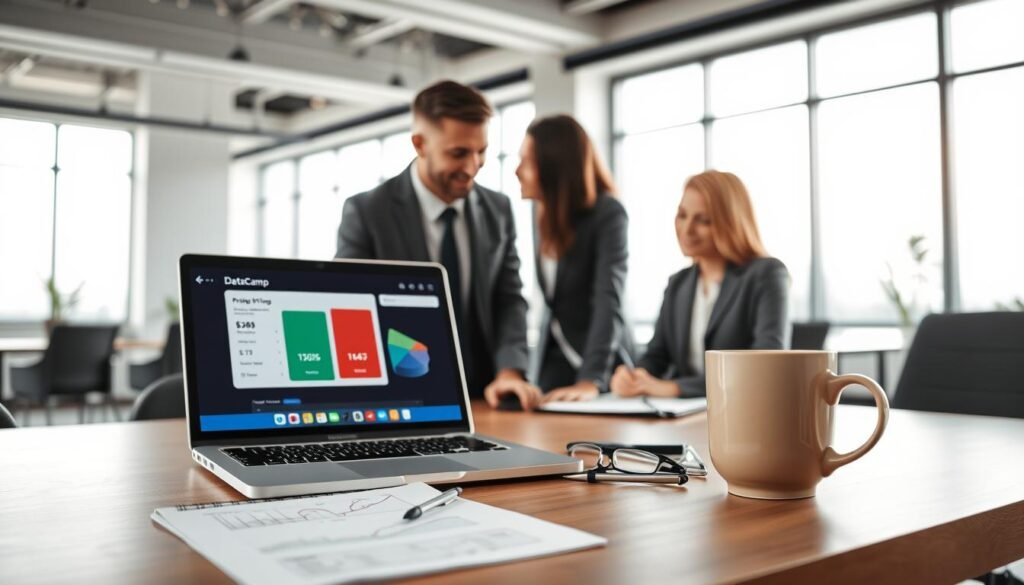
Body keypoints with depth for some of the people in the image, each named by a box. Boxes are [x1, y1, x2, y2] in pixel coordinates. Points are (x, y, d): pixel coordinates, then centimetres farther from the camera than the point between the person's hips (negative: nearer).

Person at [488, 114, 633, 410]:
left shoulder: (607, 213, -19)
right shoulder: (542, 216, 3)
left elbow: (609, 302, -30)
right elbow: (551, 304, 9)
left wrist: (590, 380, -40)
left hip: (601, 364, -6)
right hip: (552, 358, 6)